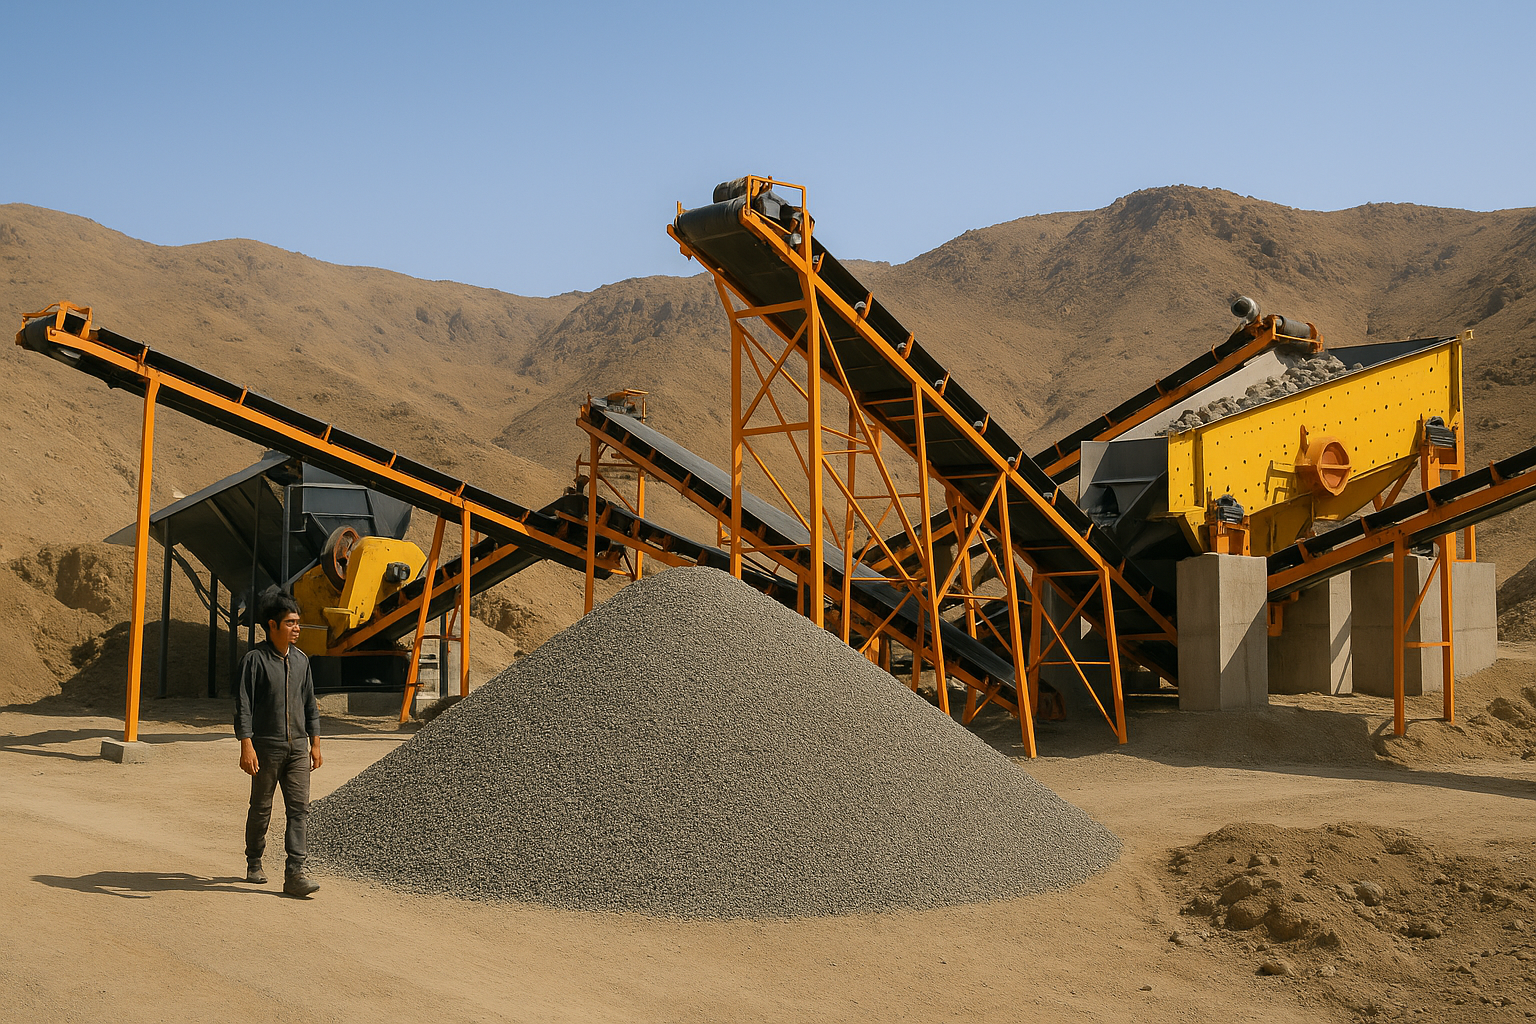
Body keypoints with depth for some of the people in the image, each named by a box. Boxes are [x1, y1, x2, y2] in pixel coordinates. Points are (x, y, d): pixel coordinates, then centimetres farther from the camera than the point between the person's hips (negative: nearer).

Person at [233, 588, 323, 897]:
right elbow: (244, 706, -11)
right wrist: (246, 746, -18)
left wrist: (315, 744, 13)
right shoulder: (255, 659, -8)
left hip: (297, 746, 4)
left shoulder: (301, 660, 9)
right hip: (266, 746, -4)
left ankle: (295, 874, -7)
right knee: (261, 809, 8)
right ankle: (254, 864, 28)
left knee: (299, 807, -5)